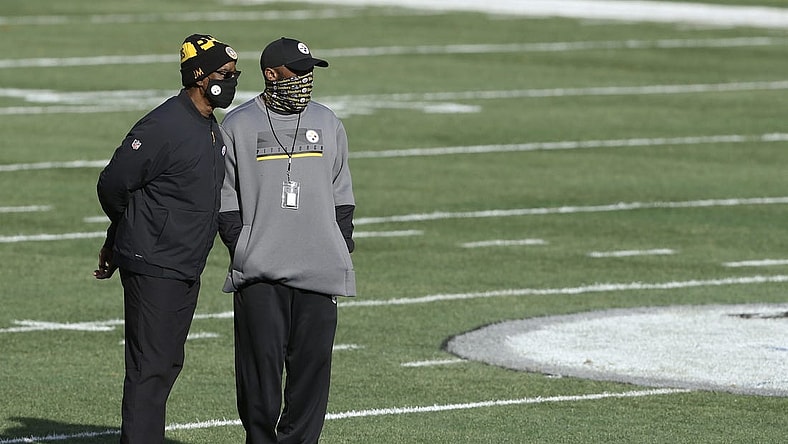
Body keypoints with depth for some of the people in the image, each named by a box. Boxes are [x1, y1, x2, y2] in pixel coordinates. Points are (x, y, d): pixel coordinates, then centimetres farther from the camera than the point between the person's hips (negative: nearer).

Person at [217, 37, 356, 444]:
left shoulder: (327, 123, 13)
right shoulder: (237, 126, 3)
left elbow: (341, 193, 17)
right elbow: (224, 196, 5)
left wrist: (342, 248, 7)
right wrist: (240, 248, -5)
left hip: (319, 271, 3)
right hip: (259, 274, -3)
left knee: (313, 363, 1)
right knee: (261, 362, -5)